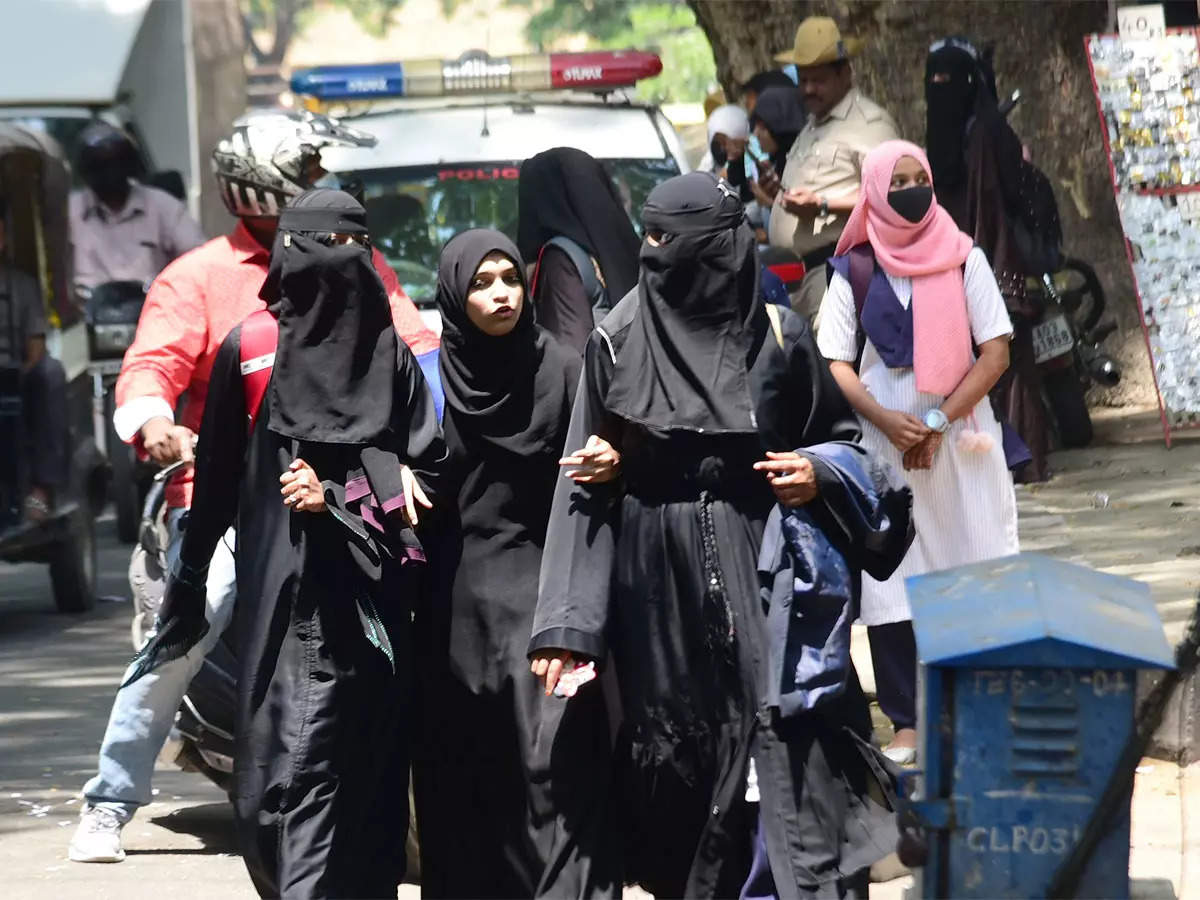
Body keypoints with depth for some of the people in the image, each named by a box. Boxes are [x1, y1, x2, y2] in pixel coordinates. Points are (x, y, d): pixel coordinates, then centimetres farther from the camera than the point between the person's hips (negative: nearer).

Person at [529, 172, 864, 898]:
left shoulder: (778, 338, 2)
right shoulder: (619, 341, 1)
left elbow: (842, 436, 14)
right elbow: (585, 488, 1)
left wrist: (816, 474, -10)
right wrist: (569, 623, -6)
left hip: (753, 573, 0)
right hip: (655, 584, 1)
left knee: (760, 742, -9)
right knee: (668, 755, 0)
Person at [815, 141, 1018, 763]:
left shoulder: (963, 260, 3)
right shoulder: (852, 272, 5)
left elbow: (996, 350, -1)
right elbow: (836, 363, 3)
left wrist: (938, 420, -11)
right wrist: (886, 421, -13)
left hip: (961, 439, 0)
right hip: (881, 445, 1)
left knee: (973, 568, -4)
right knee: (889, 579, -3)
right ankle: (907, 724, 0)